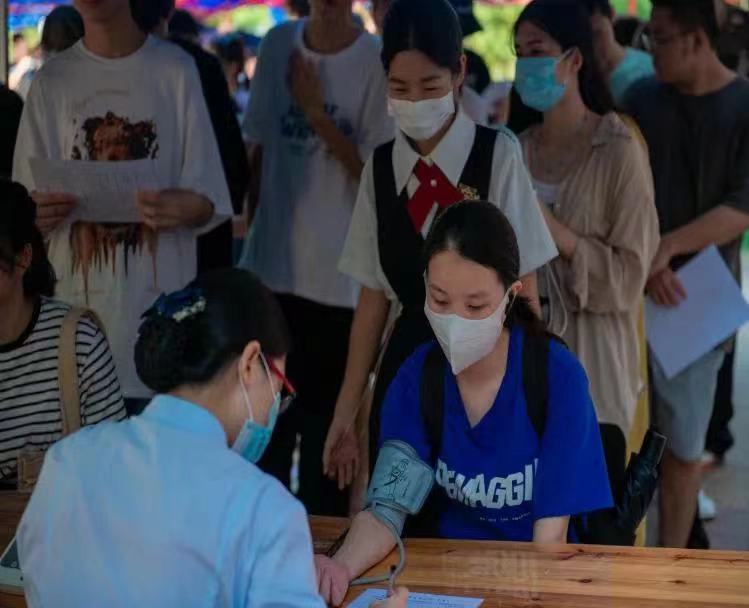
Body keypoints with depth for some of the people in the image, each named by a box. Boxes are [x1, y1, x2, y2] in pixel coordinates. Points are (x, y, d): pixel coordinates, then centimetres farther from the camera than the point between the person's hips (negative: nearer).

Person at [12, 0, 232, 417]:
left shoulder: (176, 70, 2)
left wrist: (181, 209, -20)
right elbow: (27, 216, 6)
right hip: (77, 309, 2)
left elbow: (210, 203, 2)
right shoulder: (51, 82, 8)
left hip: (161, 308, -1)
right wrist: (35, 216, -17)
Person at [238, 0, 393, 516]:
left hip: (340, 277, -4)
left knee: (326, 424, 7)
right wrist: (252, 217, 14)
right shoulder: (277, 46, 5)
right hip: (270, 267, 4)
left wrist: (316, 112, -15)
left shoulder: (379, 62, -10)